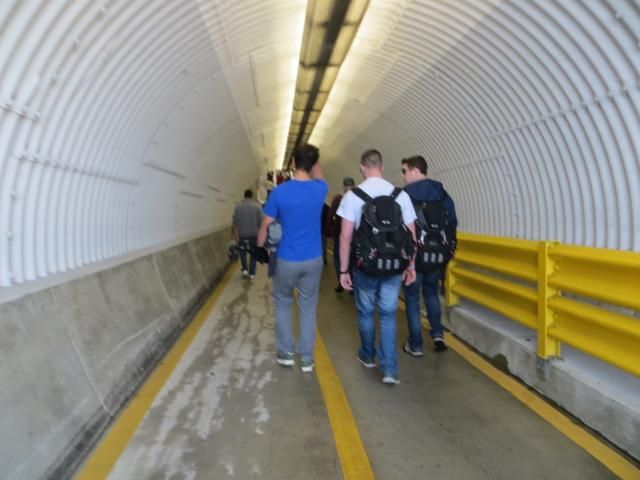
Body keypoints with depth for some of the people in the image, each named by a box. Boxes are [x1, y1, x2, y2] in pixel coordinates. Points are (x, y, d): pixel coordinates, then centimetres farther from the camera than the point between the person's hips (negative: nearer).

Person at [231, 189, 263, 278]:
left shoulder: (238, 206, -5)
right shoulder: (258, 207, -6)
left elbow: (234, 222, -6)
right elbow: (260, 222, -6)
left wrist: (233, 233, 2)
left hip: (242, 234, 0)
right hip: (254, 234, 0)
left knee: (243, 252, 20)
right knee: (253, 254, 12)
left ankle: (245, 269, 13)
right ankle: (251, 273, 14)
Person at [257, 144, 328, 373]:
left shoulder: (279, 192, -13)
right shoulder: (320, 189, -6)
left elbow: (265, 226, -4)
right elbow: (318, 175, 21)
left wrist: (261, 249, 12)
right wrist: (313, 158, 23)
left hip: (287, 260, -2)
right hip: (313, 260, 2)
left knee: (282, 304, 18)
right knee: (308, 308, 11)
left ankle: (285, 353, 21)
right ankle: (307, 359, 17)